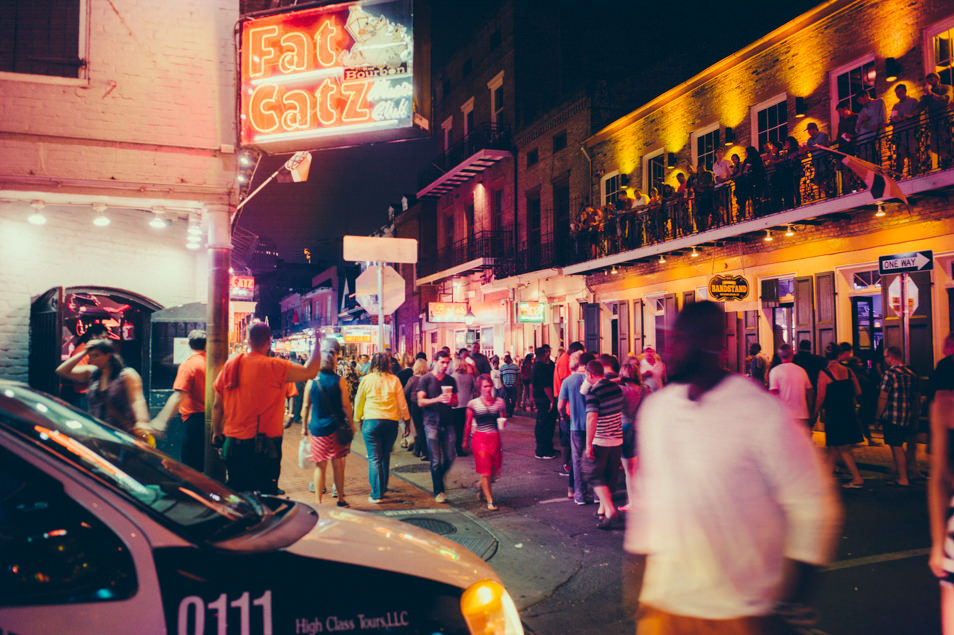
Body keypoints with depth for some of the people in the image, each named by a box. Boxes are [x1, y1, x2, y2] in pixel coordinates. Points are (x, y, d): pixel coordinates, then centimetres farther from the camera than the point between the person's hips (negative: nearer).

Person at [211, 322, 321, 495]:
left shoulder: (230, 364, 4)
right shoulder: (275, 367, -13)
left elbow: (217, 405, 9)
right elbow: (310, 372, -12)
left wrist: (217, 433, 23)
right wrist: (318, 344, 2)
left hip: (233, 444, 5)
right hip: (264, 446, -5)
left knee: (235, 493, 15)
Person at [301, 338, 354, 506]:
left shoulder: (311, 381, -2)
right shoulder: (339, 381, -6)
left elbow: (305, 406, 2)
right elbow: (346, 406, -5)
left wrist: (305, 427, 12)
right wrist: (351, 424, 6)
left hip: (317, 428, 1)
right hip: (336, 427, -1)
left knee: (320, 466, 6)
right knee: (338, 464, 9)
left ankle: (318, 502, 8)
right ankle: (340, 498, 18)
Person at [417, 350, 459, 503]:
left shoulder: (450, 380, 11)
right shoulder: (426, 379, -2)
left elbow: (456, 401, 15)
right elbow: (421, 402, -7)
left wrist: (451, 401, -9)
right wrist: (438, 399, -20)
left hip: (448, 423, 4)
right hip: (432, 423, -4)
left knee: (450, 458, 4)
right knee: (436, 460, -1)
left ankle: (438, 478, 32)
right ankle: (438, 491, 12)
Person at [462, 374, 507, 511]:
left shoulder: (499, 402, 3)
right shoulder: (473, 404, -3)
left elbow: (503, 420, 13)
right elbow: (468, 424, 6)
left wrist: (502, 422, -10)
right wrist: (465, 441, 11)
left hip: (495, 438, 3)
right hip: (479, 438, -3)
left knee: (494, 471, 9)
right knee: (485, 471, -5)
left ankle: (482, 490, 38)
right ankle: (490, 501, 5)